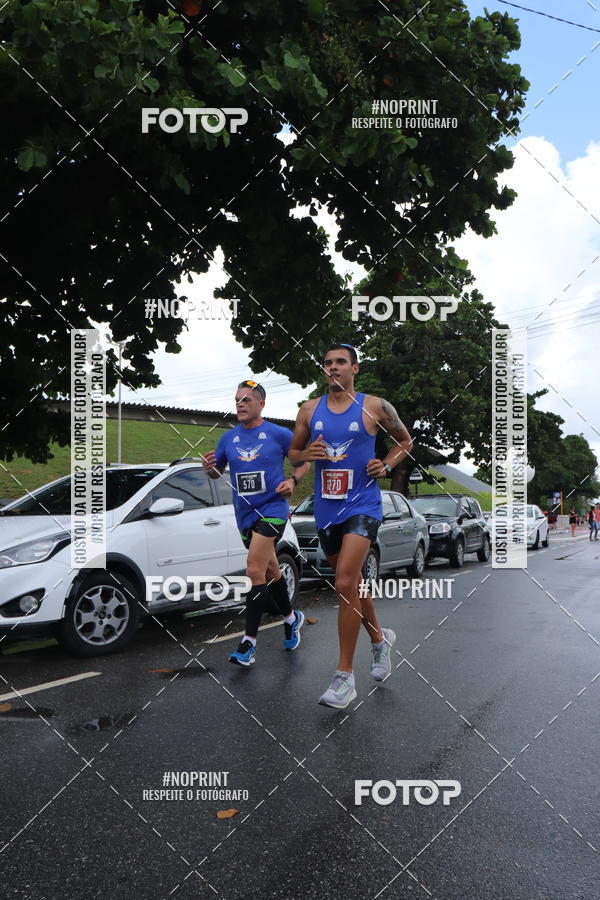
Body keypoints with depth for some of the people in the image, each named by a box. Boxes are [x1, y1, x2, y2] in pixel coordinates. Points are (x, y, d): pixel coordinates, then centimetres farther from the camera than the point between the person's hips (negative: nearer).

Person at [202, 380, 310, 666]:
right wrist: (209, 467, -9)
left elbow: (305, 461, 4)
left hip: (272, 509, -5)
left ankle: (248, 644, -10)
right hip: (245, 514, 6)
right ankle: (291, 618, 41)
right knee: (270, 571, 18)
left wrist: (292, 480, -14)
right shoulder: (228, 438, 8)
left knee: (255, 572, -15)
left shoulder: (279, 434, -4)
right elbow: (217, 471, 14)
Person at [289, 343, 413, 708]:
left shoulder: (375, 407, -2)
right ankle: (380, 638, 44)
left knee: (346, 584, -17)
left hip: (362, 504, -5)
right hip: (326, 509, 5)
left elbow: (405, 440, 13)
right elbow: (293, 452, 15)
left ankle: (345, 677, -7)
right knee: (351, 583, 17)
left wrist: (386, 466, -4)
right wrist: (307, 454, -7)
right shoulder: (310, 410, 6)